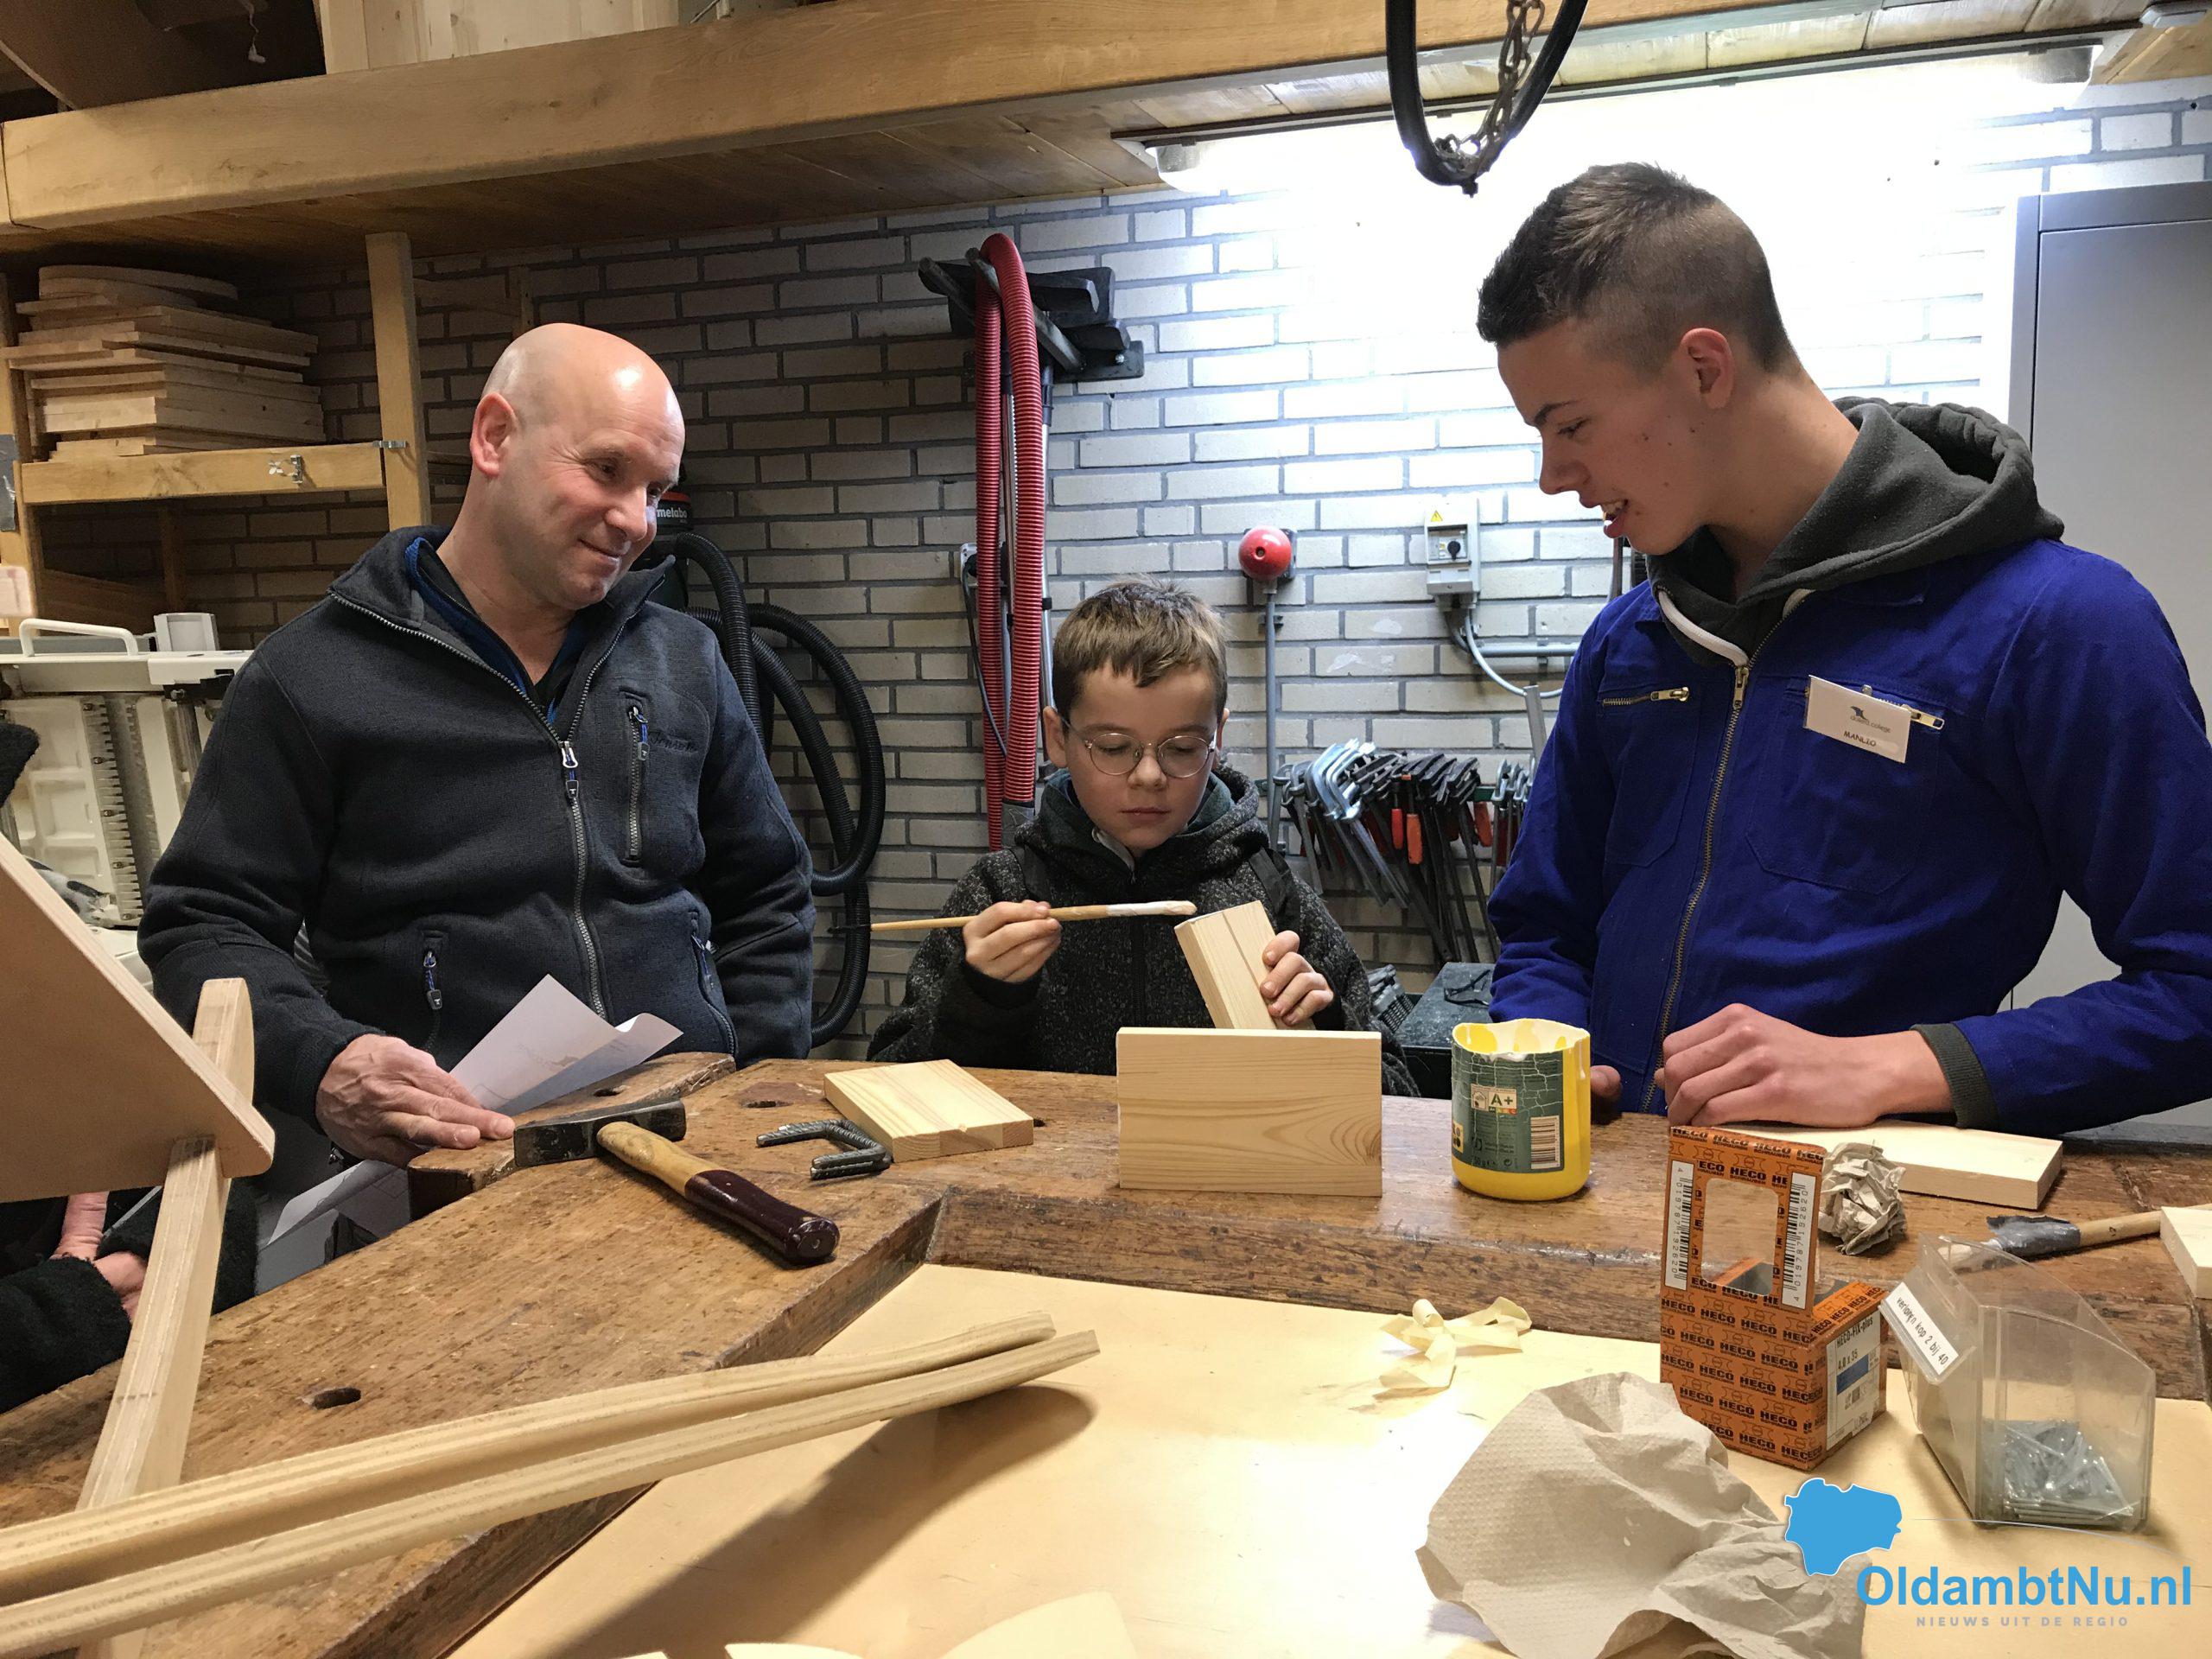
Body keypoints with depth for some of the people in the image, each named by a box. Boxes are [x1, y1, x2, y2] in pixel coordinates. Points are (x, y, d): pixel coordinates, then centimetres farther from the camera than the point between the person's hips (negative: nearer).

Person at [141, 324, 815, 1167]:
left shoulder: (684, 660, 15)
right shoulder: (309, 678, 3)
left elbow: (765, 897, 21)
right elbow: (204, 927, 4)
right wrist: (324, 1065, -15)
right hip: (459, 1168, -3)